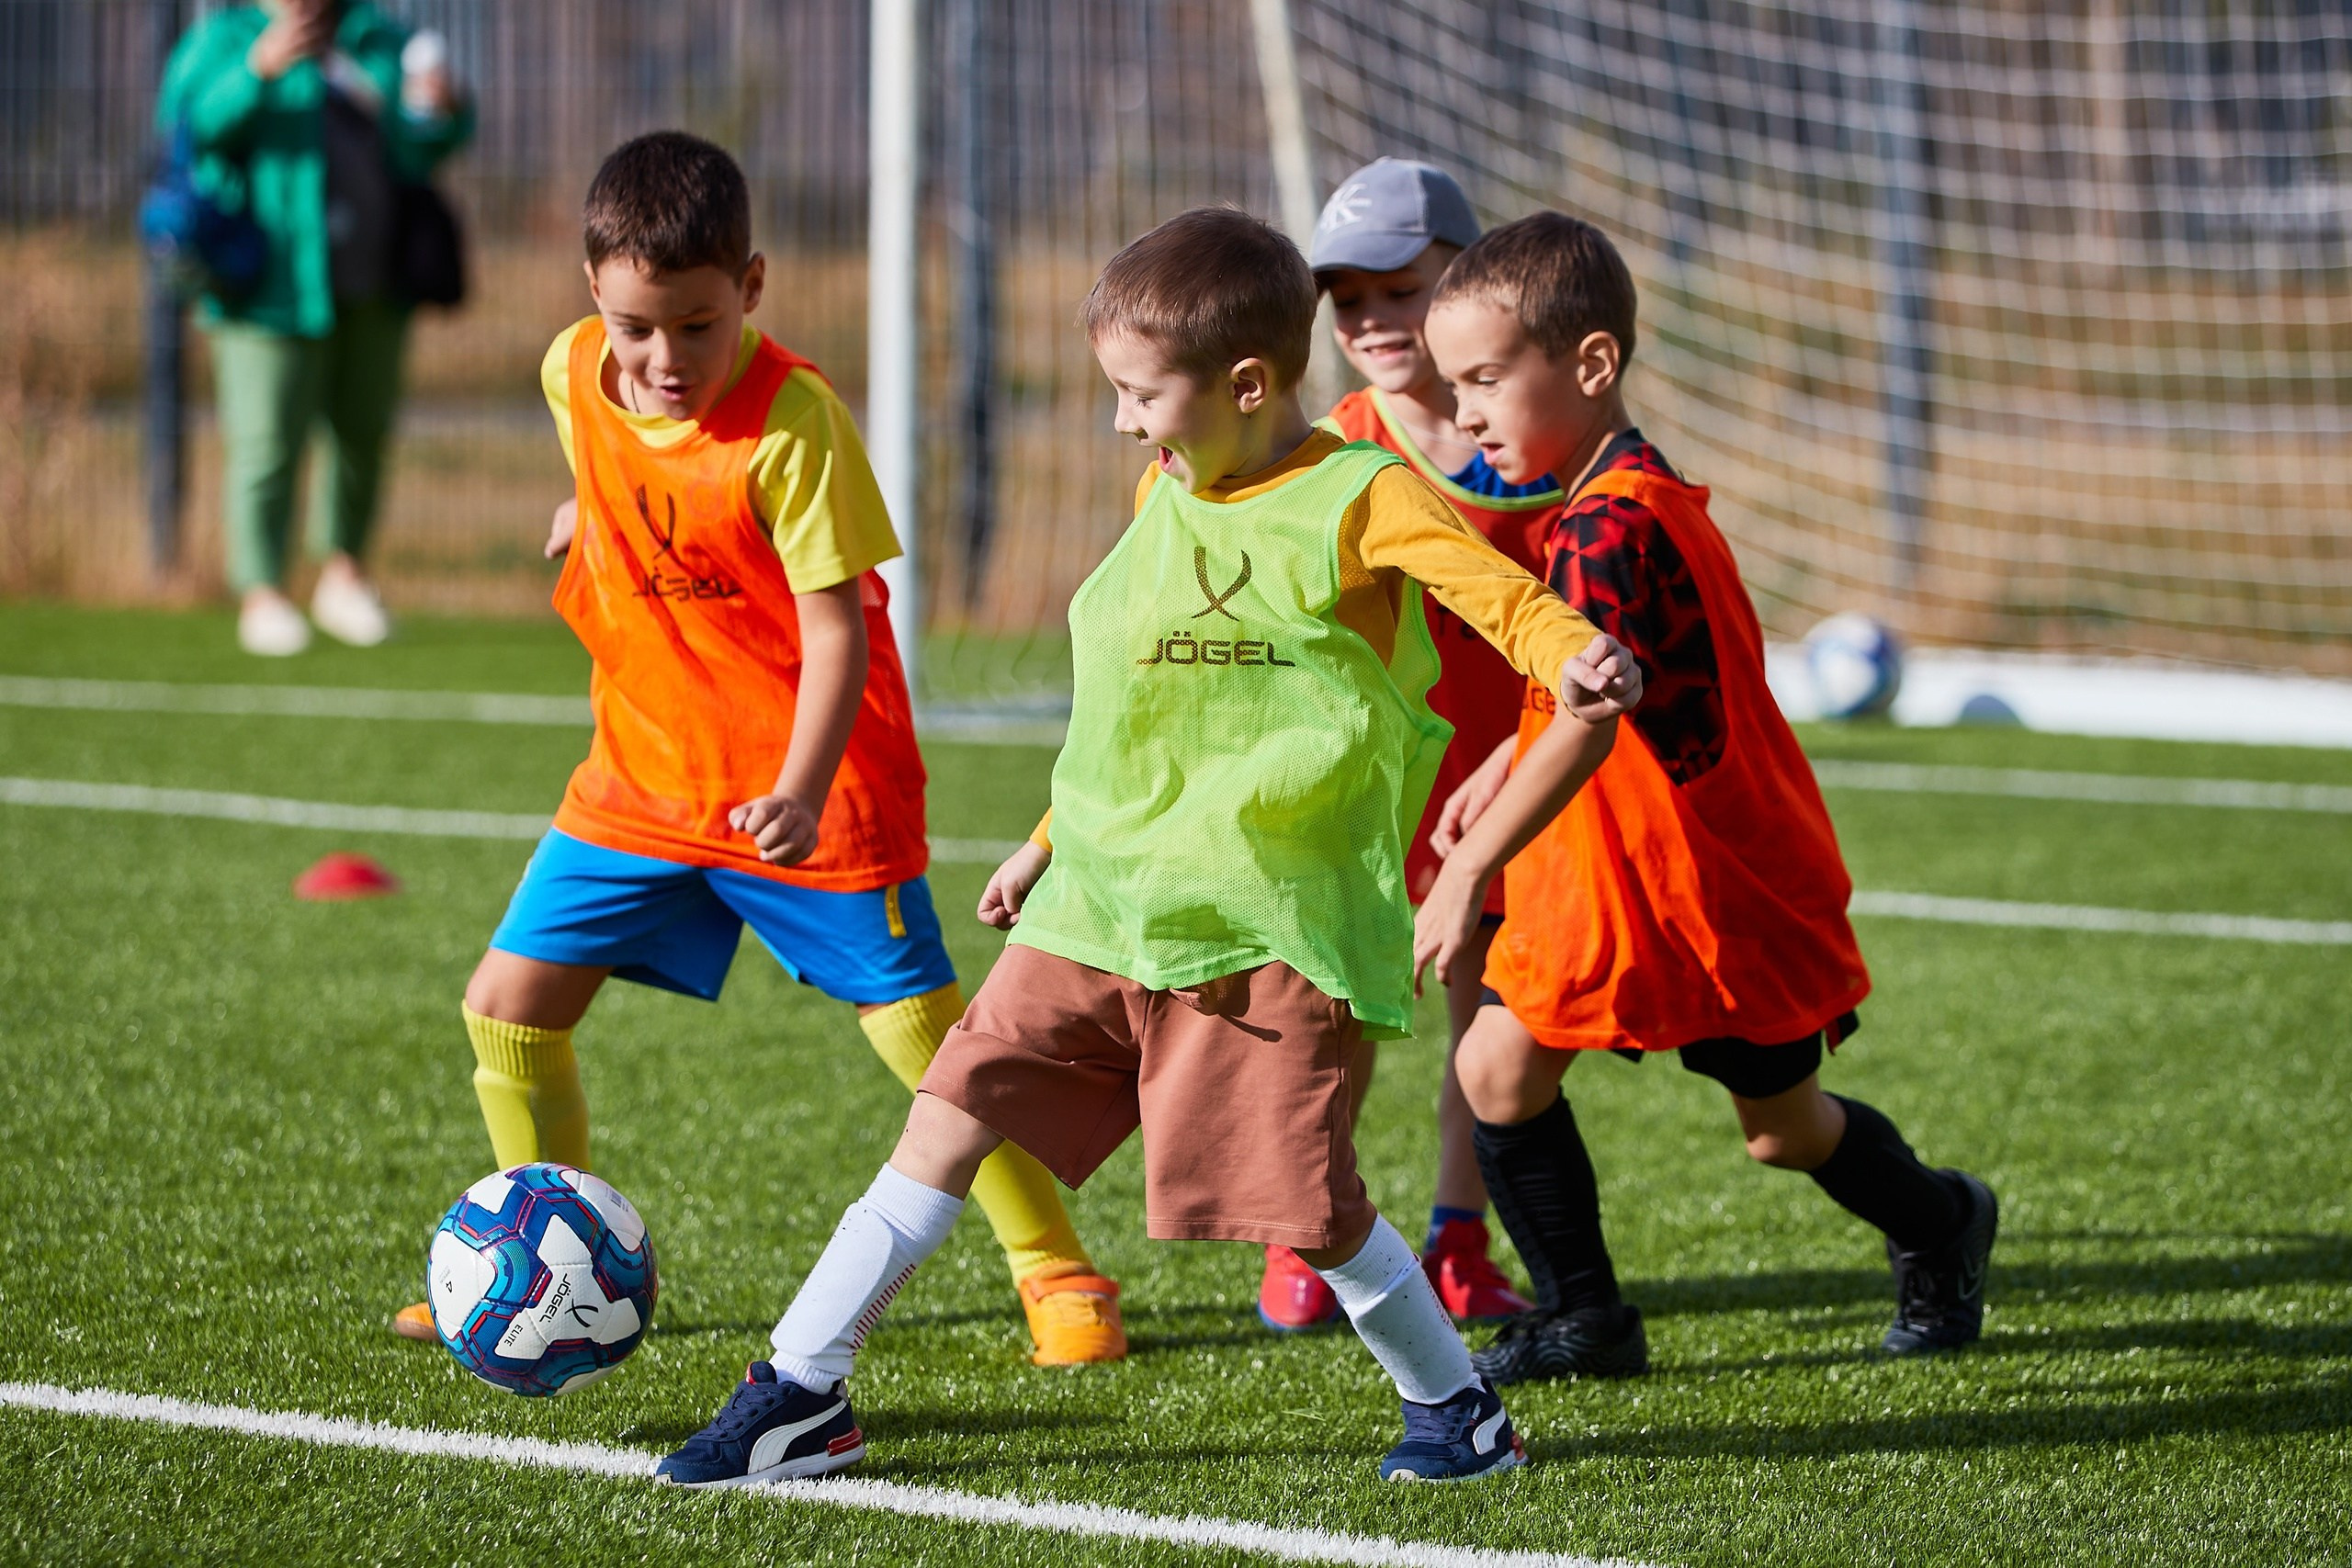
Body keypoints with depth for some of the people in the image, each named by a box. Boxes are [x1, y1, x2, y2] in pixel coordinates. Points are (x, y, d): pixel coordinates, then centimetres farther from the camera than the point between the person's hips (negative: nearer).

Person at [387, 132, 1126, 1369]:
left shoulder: (794, 422, -23)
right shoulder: (574, 372, -5)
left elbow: (836, 626, -24)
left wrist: (802, 792, -33)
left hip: (806, 785, -6)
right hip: (643, 773, 6)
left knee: (920, 1030, -5)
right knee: (507, 1008, 2)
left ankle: (1058, 1275, 11)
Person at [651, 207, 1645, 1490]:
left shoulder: (1361, 500, -8)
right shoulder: (1163, 497, 13)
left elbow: (1501, 593, -18)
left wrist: (1574, 660, -39)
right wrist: (1055, 842, 30)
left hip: (1273, 925, -6)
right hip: (1102, 906, 6)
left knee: (1302, 1203, -6)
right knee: (956, 1112, 1)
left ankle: (1454, 1405, 17)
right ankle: (802, 1395, 6)